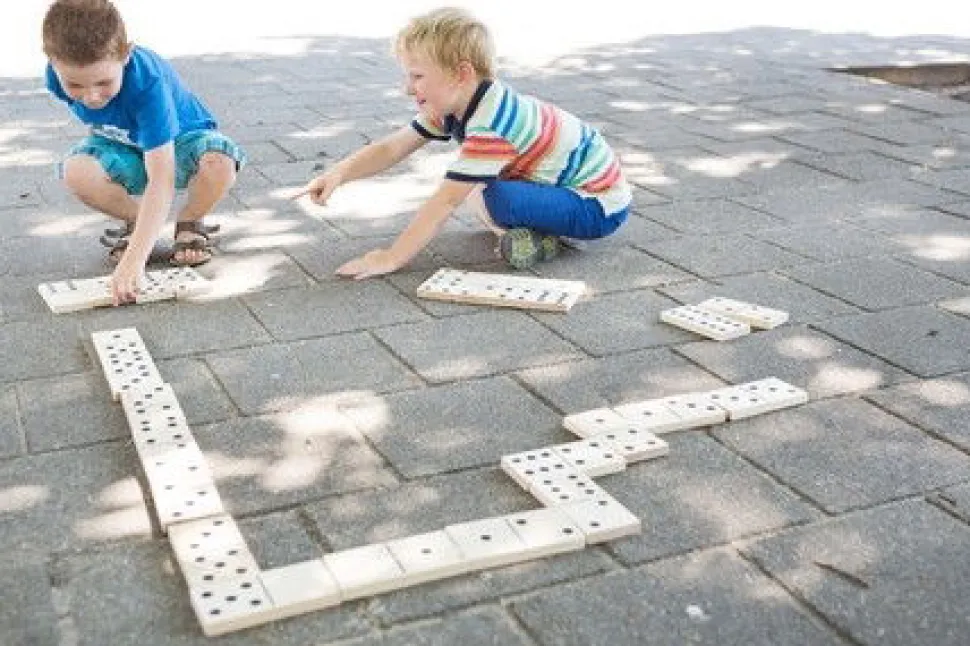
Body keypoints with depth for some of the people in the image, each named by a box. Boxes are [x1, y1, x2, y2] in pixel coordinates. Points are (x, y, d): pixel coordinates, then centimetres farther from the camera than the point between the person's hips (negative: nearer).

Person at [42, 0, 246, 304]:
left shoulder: (148, 80, -39)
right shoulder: (59, 76, -23)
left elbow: (161, 181, -45)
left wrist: (134, 259, -51)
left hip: (178, 141, -3)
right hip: (126, 148, 4)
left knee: (220, 161, -39)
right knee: (76, 171, -31)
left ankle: (189, 223, -4)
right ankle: (134, 220, 1)